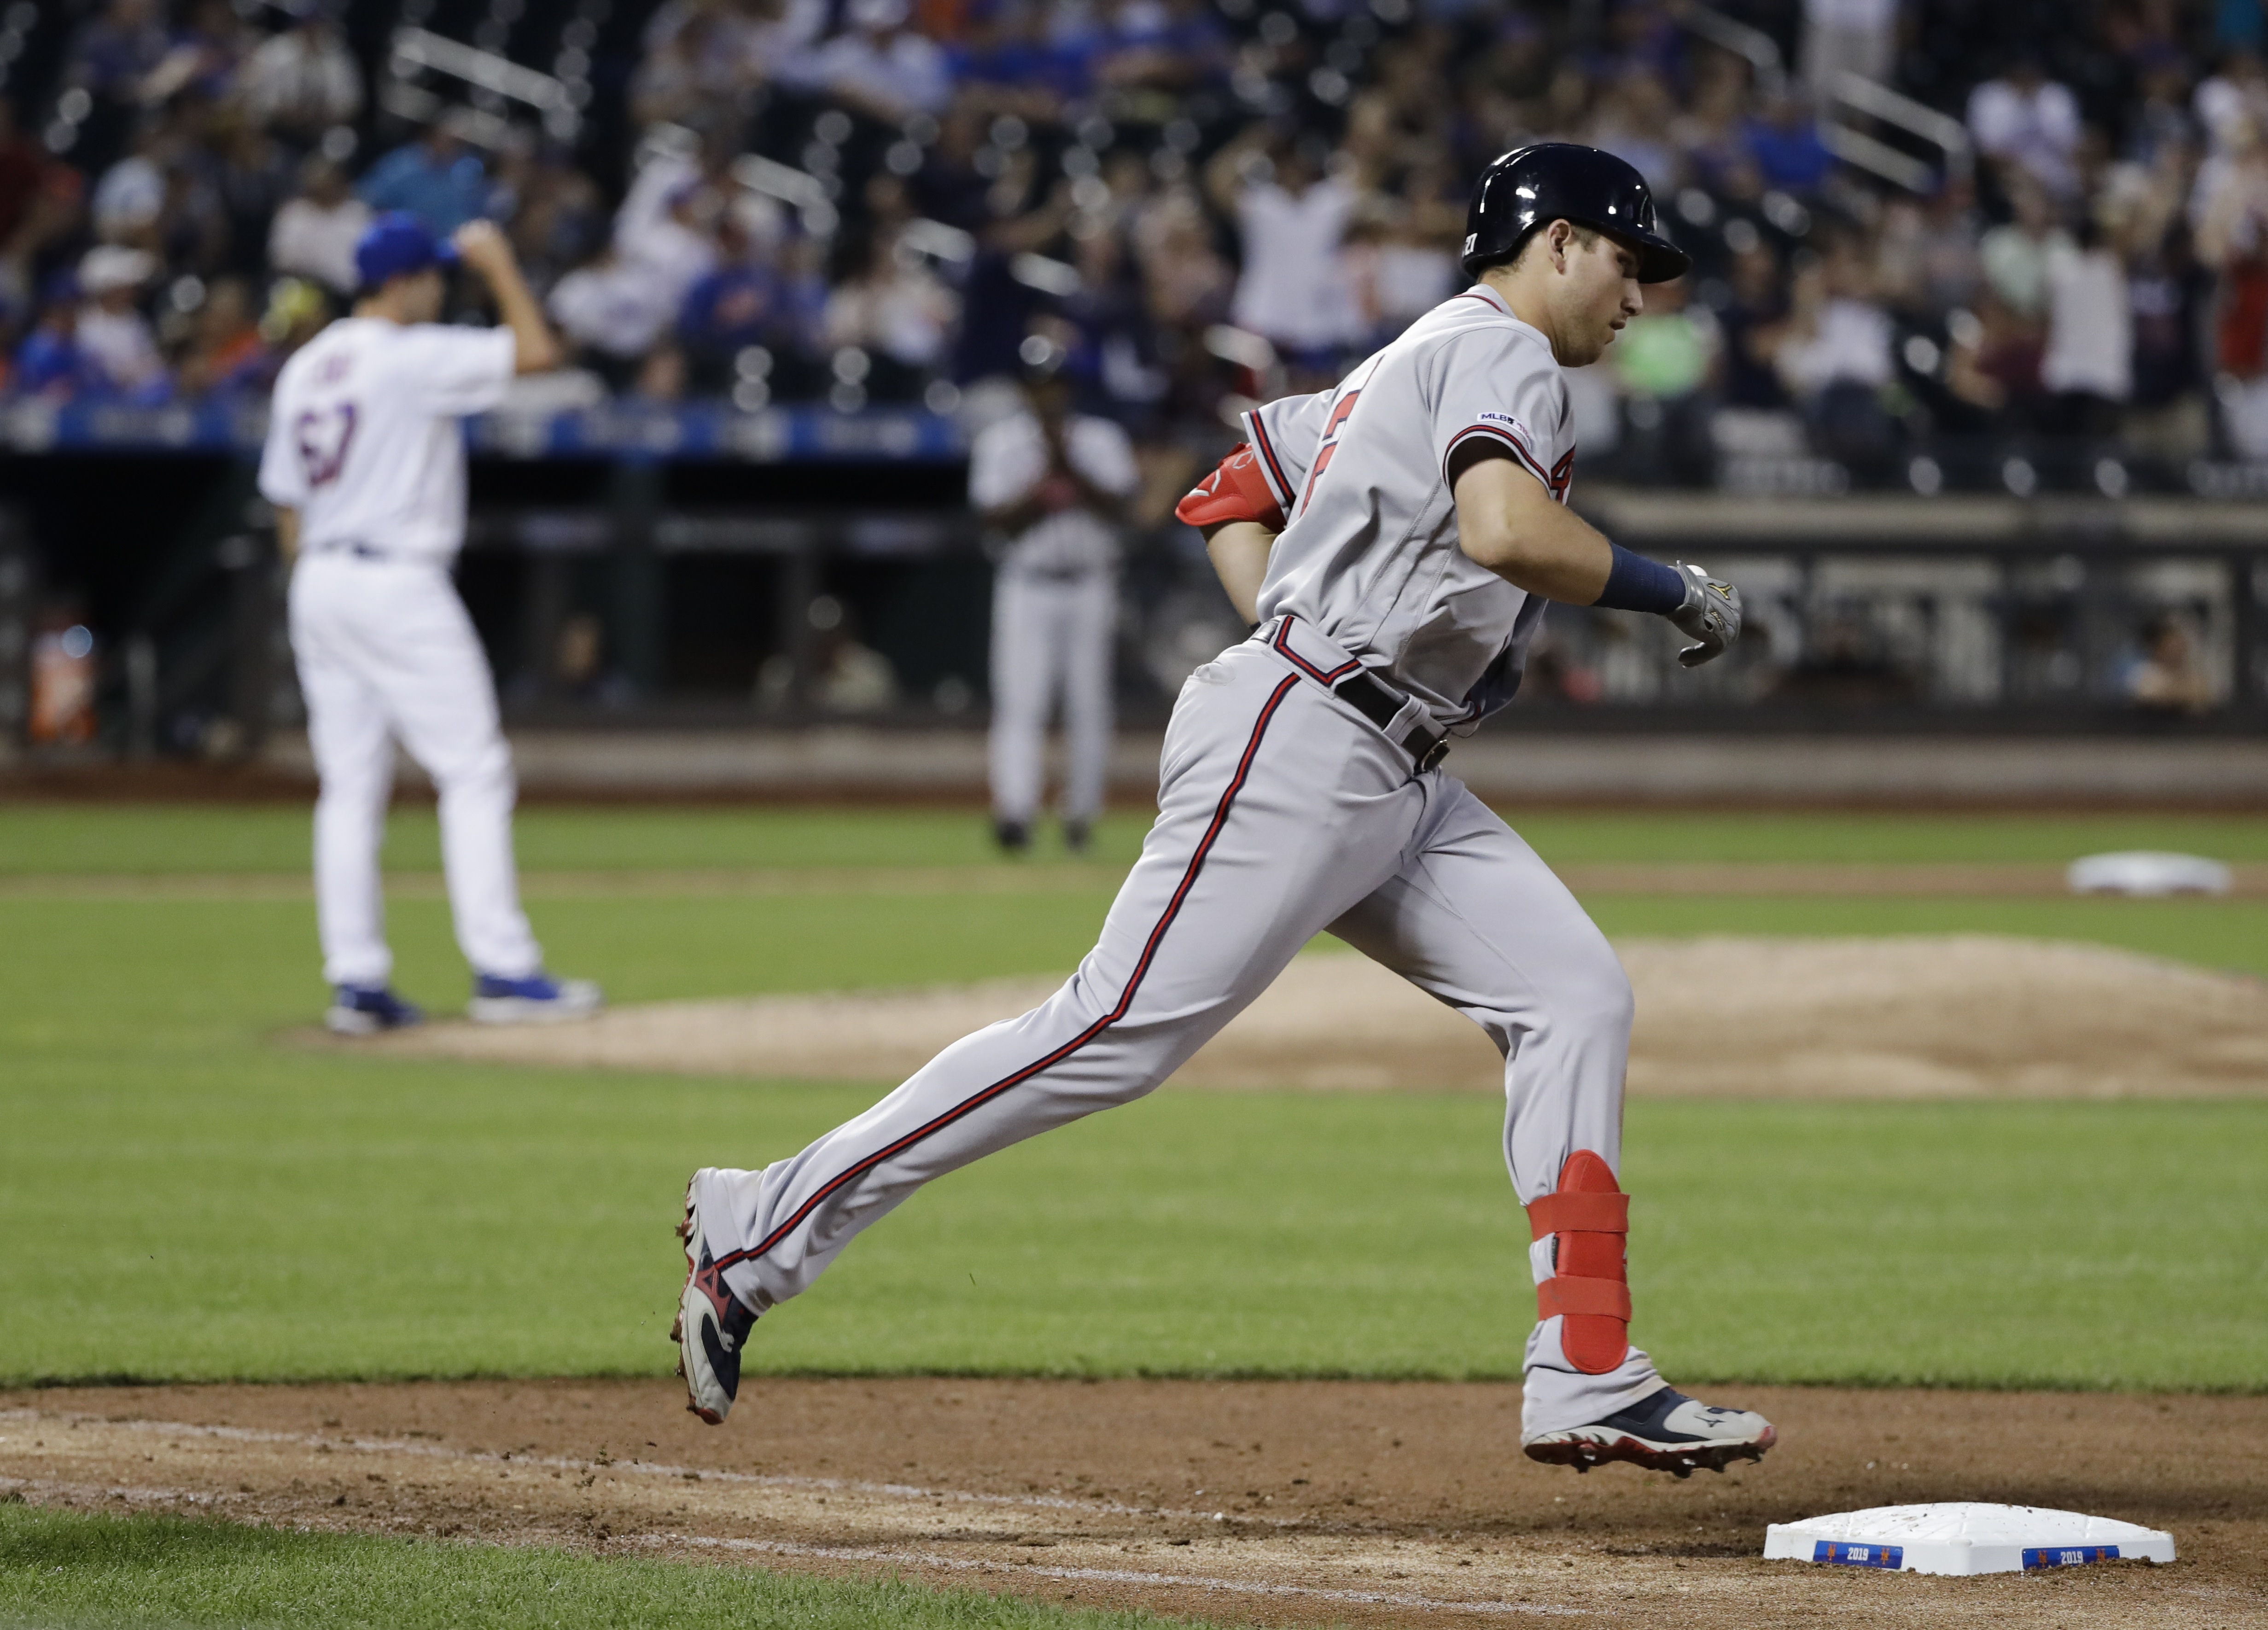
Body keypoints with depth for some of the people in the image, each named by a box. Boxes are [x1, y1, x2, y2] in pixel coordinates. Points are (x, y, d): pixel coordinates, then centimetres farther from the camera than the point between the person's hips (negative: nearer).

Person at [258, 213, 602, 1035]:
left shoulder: (304, 367, 12)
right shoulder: (411, 356, -12)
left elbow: (287, 501, 15)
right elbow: (535, 352, -16)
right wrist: (499, 266, -4)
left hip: (319, 583, 8)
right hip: (396, 581, -8)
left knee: (350, 784, 8)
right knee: (473, 772, -4)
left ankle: (356, 980, 5)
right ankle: (502, 969, -9)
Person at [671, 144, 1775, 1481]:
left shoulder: (1408, 368, 25)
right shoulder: (1501, 352, -7)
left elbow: (1231, 495, 30)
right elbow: (1505, 531, -26)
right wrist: (1680, 594, -14)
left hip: (1396, 785, 11)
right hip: (1299, 753, -11)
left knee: (1575, 993, 1)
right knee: (1119, 1034, -13)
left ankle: (1587, 1383, -4)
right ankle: (763, 1231, -8)